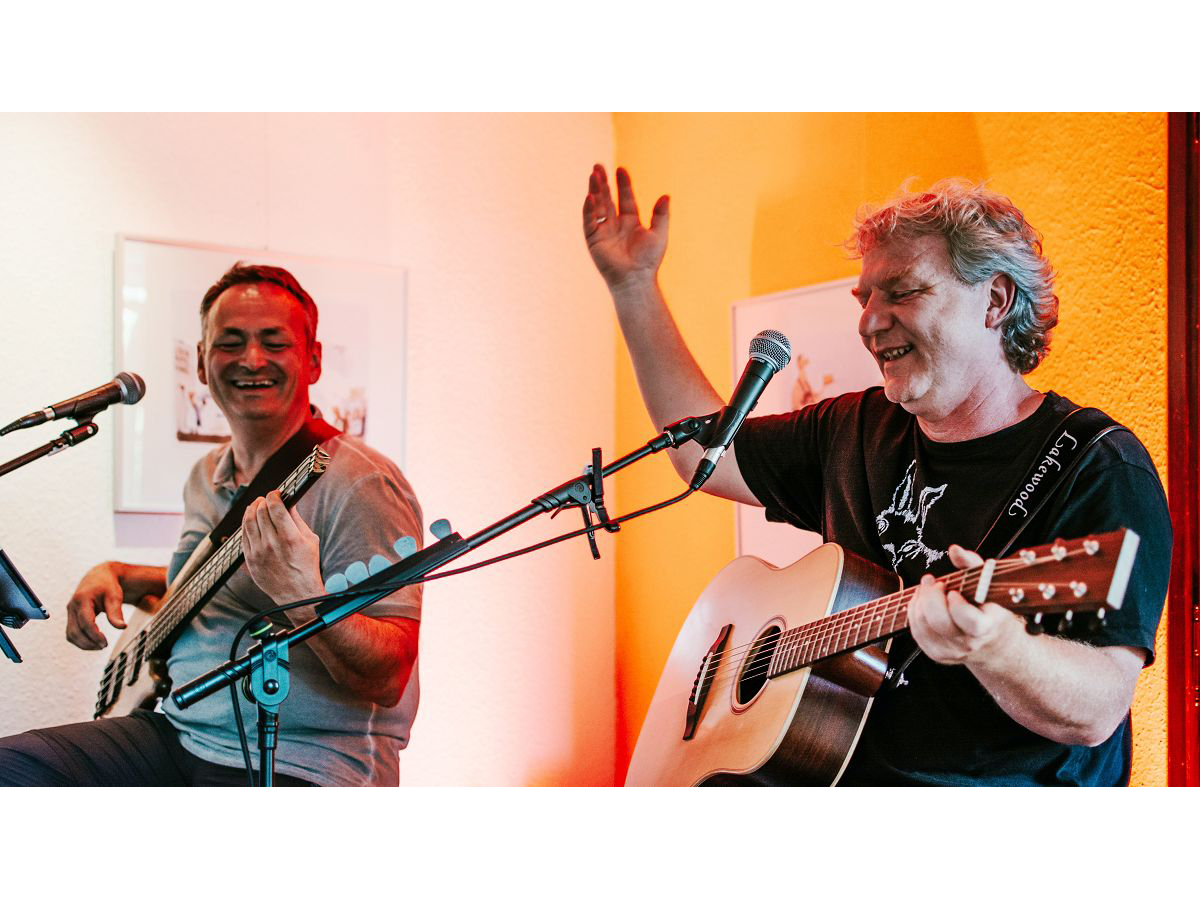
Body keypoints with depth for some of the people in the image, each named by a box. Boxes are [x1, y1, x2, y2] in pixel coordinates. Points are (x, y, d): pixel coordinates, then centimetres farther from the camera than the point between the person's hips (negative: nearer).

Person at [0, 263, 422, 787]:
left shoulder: (360, 486, -14)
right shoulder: (207, 477, 13)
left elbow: (388, 680, -21)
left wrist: (304, 596, -38)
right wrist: (118, 577, 15)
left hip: (302, 765, -8)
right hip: (178, 737, 8)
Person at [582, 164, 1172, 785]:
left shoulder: (1102, 471, -9)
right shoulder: (857, 431, 12)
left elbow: (1096, 712, -18)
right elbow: (704, 448, 20)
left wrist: (996, 647, -38)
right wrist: (634, 286, 17)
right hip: (835, 771, 6)